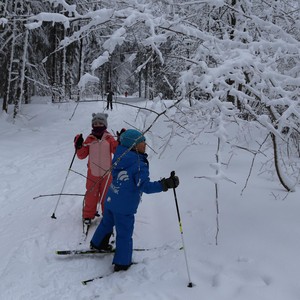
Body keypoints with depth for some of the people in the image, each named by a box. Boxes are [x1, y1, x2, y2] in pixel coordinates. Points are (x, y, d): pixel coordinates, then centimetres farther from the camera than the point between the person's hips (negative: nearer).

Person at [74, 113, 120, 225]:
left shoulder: (109, 138, -2)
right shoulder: (89, 139, -1)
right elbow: (82, 155, 0)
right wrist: (79, 145, -17)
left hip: (106, 173, 0)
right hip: (92, 173, 0)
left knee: (107, 195, 11)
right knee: (91, 195, 9)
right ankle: (88, 215, 26)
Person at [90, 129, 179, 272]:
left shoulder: (121, 156, -5)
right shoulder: (139, 165, -26)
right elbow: (145, 186, -33)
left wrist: (122, 140, 32)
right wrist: (166, 184, -37)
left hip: (111, 200, 8)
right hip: (124, 207, -8)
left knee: (107, 223, 31)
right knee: (124, 234, 10)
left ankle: (98, 244, 54)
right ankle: (122, 264, 24)